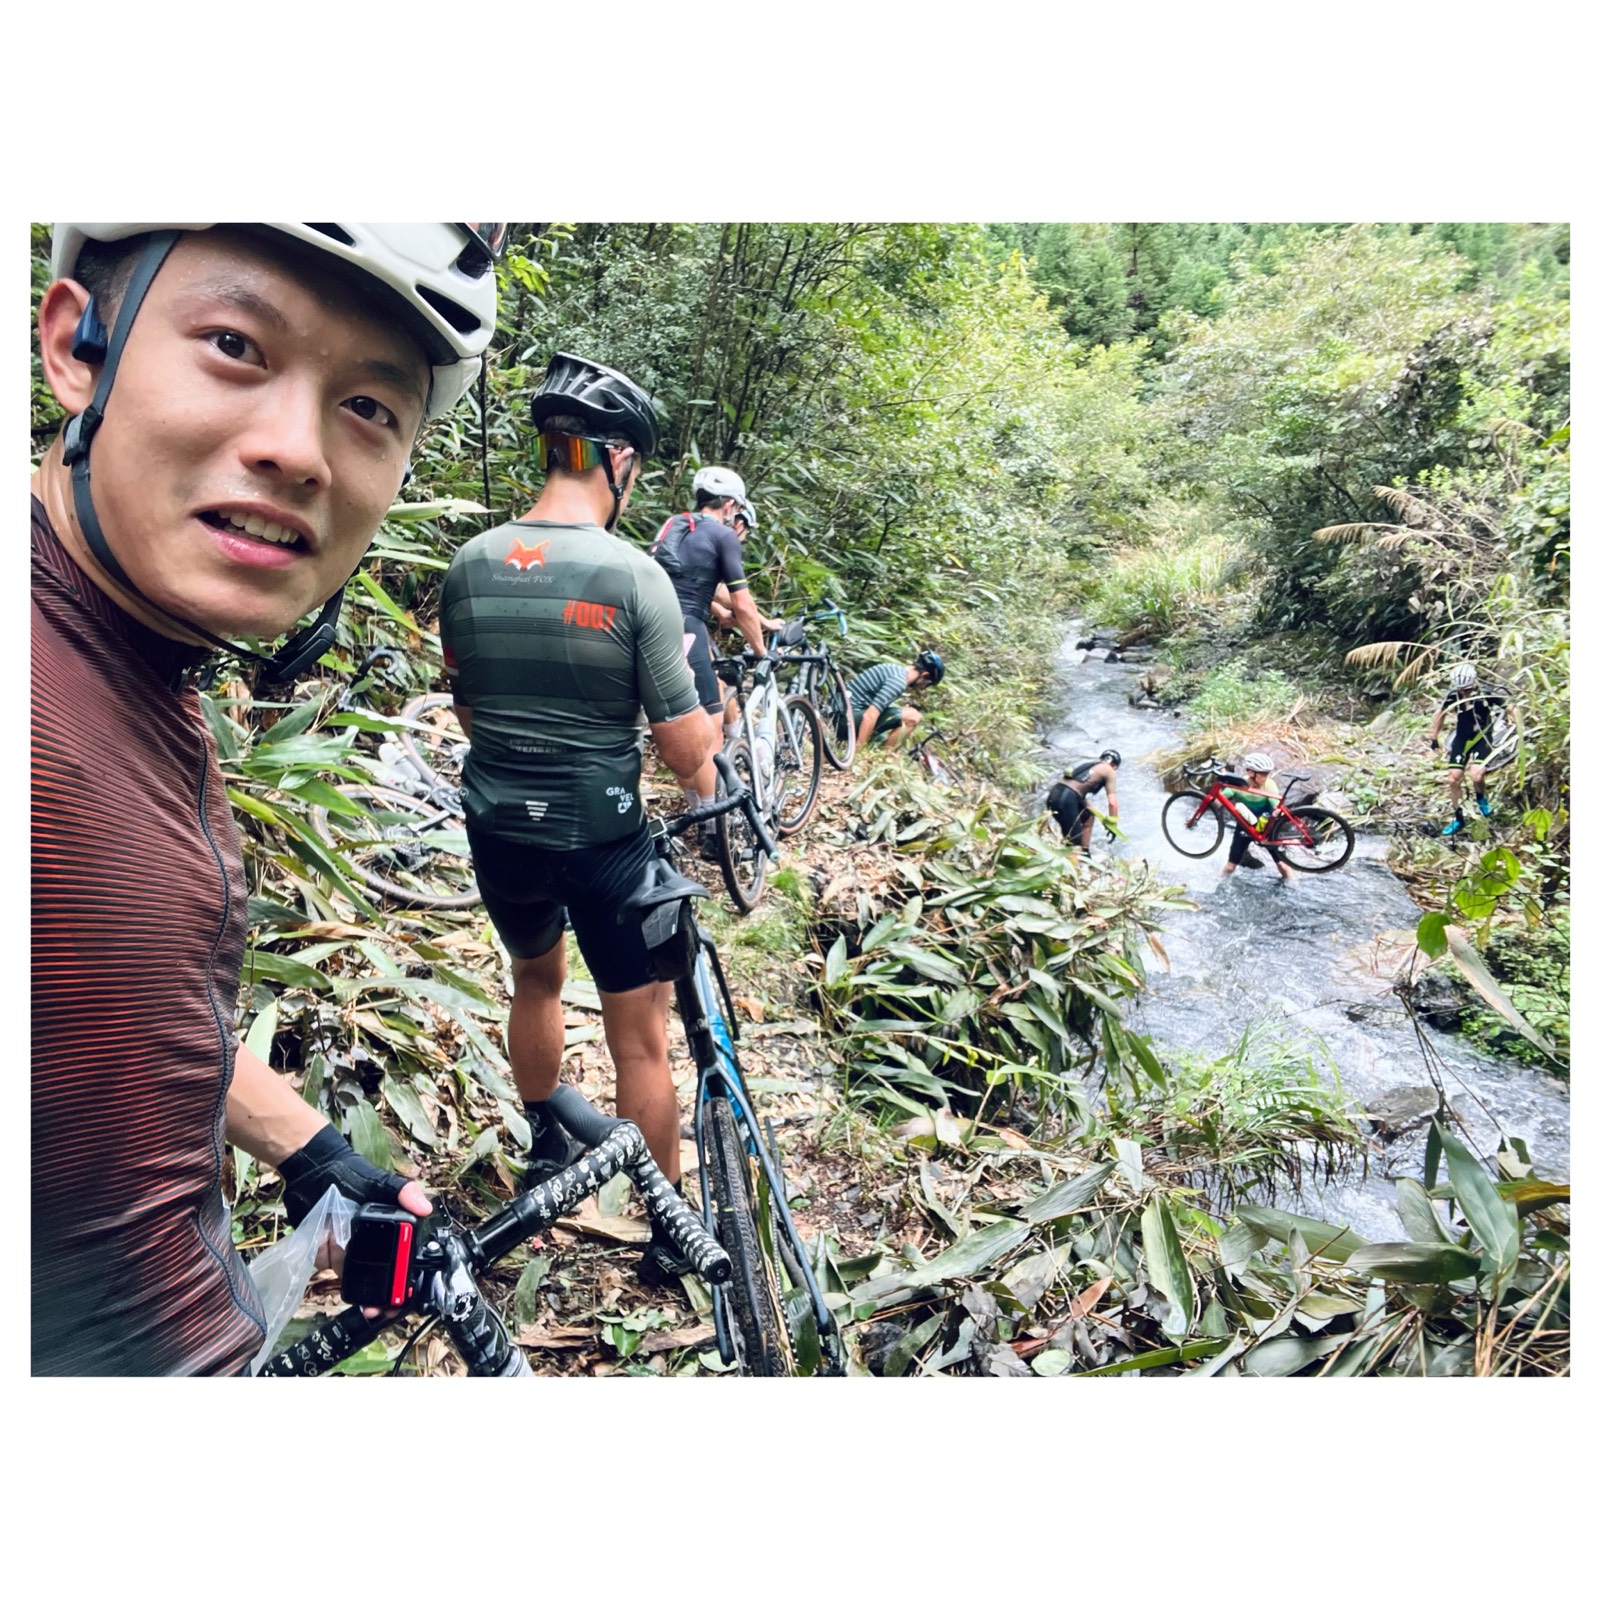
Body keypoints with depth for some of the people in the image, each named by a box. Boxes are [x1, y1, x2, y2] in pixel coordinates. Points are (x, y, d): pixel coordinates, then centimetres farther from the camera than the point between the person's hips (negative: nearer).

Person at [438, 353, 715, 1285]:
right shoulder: (635, 575, -18)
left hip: (497, 829, 5)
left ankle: (545, 1148, 50)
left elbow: (466, 708, 8)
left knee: (535, 979, 30)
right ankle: (668, 1229, 25)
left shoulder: (470, 563, -3)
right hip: (605, 838, -5)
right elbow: (686, 751, -16)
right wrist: (712, 720, 6)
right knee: (641, 1040, 10)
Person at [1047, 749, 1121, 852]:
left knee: (1088, 816, 31)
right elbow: (1112, 802, 6)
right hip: (1065, 799, -8)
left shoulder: (1087, 764, 31)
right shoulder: (1109, 770, 11)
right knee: (1074, 845, -6)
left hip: (1054, 794, 8)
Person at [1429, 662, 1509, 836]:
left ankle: (1481, 798, 13)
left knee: (1476, 775, -22)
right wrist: (1434, 736, 9)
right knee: (1452, 779, -1)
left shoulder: (1486, 693, -22)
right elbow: (1440, 714, 4)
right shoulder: (1453, 695, -14)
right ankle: (1457, 818, 15)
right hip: (1461, 738, 3)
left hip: (1482, 737, -3)